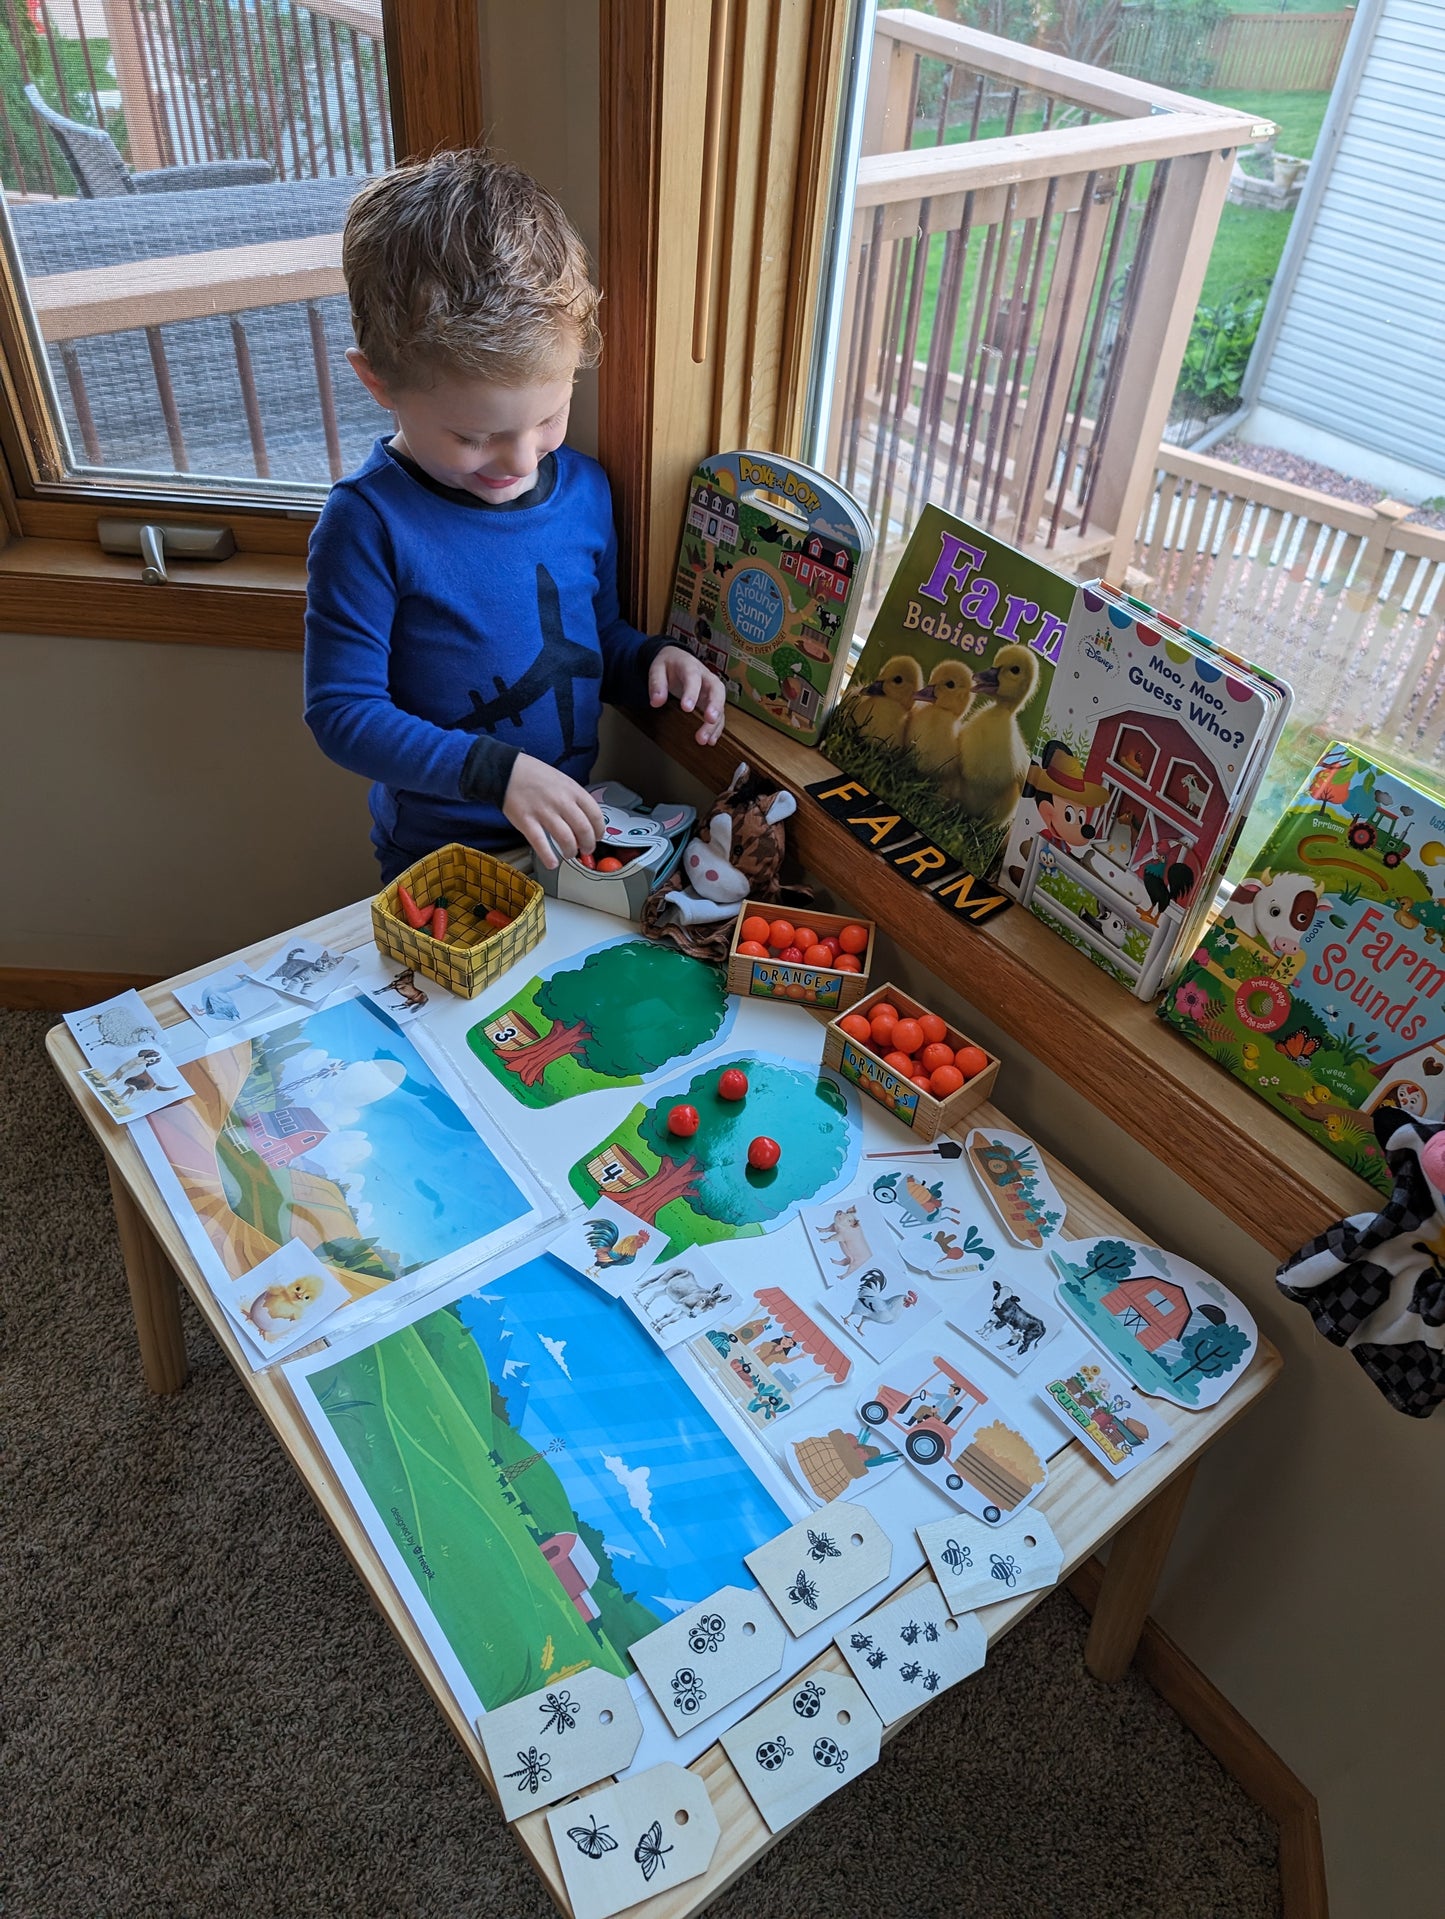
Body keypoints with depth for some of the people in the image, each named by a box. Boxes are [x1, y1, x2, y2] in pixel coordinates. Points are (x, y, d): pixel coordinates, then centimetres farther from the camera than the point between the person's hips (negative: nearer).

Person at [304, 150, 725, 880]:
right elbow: (343, 712, -17)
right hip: (438, 854, -6)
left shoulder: (585, 488, -2)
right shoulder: (369, 523, -18)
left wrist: (650, 659, -9)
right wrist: (498, 771, -26)